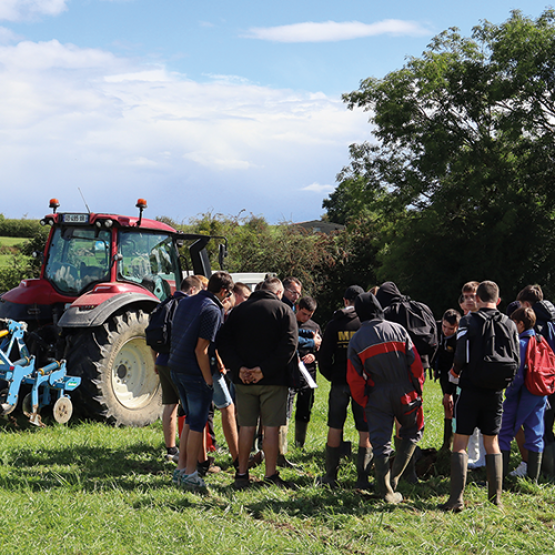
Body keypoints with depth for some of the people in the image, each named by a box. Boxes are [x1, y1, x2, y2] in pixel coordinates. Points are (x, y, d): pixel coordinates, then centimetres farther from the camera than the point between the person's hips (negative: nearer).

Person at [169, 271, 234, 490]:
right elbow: (201, 350, -19)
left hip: (176, 368, 8)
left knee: (190, 419, 18)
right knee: (197, 423, 1)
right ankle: (190, 474, 5)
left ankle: (181, 468, 21)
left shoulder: (185, 303, 10)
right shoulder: (212, 310, -15)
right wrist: (209, 380, -14)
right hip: (196, 373, -8)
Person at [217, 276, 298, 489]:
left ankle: (242, 473, 14)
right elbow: (289, 345, -13)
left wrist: (238, 368, -7)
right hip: (273, 380, -3)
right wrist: (265, 369, -14)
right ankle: (271, 475, 2)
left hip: (243, 379, 3)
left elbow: (222, 342, 1)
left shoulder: (238, 310, 10)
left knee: (246, 426, 10)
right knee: (271, 427, 1)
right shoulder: (283, 310, 0)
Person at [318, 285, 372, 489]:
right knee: (365, 433, 4)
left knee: (335, 429, 9)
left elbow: (324, 356, 0)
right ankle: (362, 478, 2)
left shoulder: (334, 324, 2)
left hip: (339, 382, 2)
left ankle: (331, 476, 13)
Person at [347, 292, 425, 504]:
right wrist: (417, 389, 10)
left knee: (381, 443, 4)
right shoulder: (398, 330, -1)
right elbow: (415, 364, -2)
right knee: (412, 433, 19)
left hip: (377, 398, 0)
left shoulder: (356, 340, -1)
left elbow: (354, 377, -1)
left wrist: (363, 401, 11)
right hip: (405, 394, 0)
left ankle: (386, 491, 3)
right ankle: (394, 477, 12)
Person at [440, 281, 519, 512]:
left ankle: (457, 498, -9)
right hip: (496, 393, 4)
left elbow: (461, 358, -12)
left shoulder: (469, 321, -8)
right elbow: (516, 361, 5)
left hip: (471, 391, -4)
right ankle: (496, 498, 13)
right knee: (492, 443, 14)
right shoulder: (509, 324, 4)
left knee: (460, 443, 0)